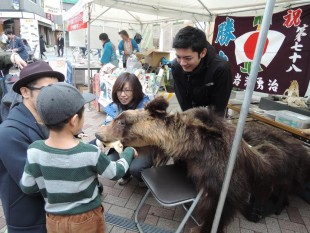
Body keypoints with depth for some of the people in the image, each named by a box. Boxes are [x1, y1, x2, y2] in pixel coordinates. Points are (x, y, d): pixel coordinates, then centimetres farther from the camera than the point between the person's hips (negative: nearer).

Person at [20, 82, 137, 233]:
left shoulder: (34, 151, -21)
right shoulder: (90, 153, -29)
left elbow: (27, 187, -7)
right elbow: (116, 173, -13)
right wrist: (129, 152, 2)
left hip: (54, 220, 3)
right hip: (87, 219, -2)